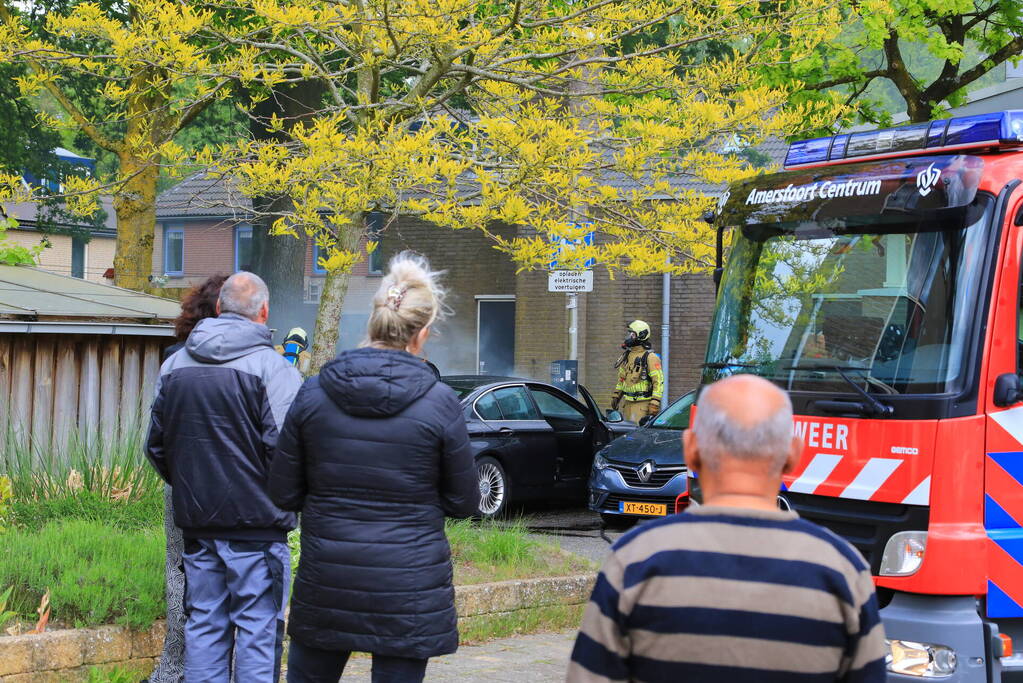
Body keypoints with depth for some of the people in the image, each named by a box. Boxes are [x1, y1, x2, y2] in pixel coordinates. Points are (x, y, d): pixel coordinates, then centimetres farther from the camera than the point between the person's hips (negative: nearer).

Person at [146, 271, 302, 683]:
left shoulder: (174, 366, 8)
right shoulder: (272, 368, -11)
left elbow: (156, 447, 14)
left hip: (196, 524, 5)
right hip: (256, 525, -5)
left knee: (203, 626, 12)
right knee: (258, 630, 1)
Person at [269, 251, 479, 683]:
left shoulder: (313, 393, -4)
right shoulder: (439, 404, -10)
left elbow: (283, 494, 1)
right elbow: (464, 502, -1)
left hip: (326, 581, 2)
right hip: (409, 588, -2)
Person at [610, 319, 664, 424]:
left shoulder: (650, 357, -10)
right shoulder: (627, 355, 14)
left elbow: (659, 381, -14)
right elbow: (621, 378, 25)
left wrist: (655, 403, -19)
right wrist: (616, 396, 21)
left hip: (643, 404, -8)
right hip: (627, 403, 8)